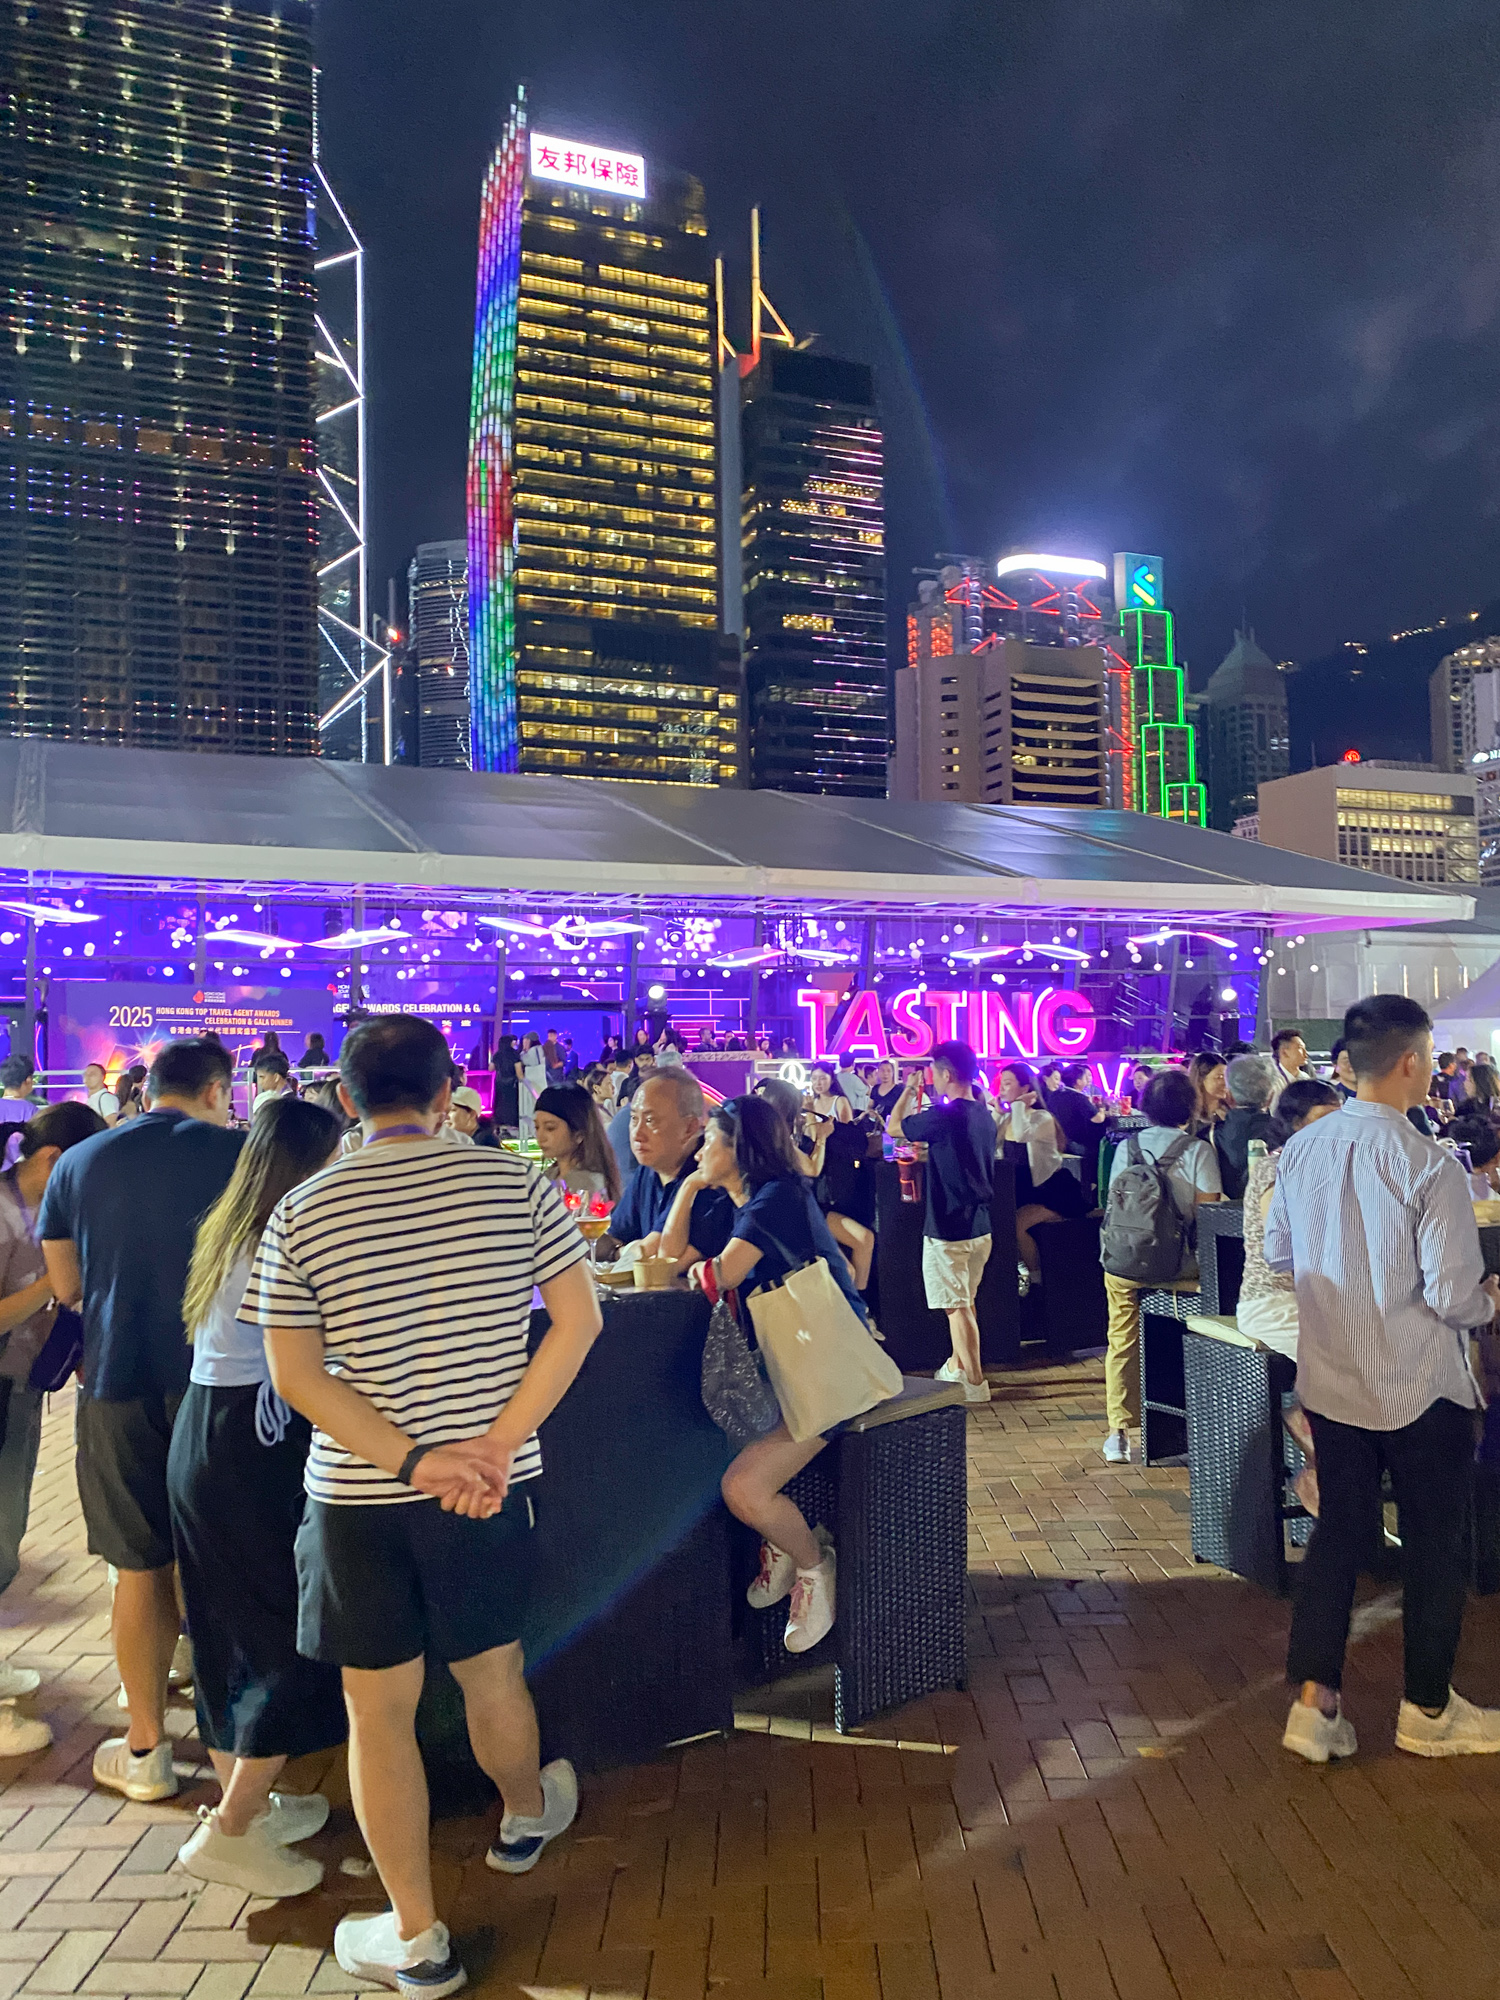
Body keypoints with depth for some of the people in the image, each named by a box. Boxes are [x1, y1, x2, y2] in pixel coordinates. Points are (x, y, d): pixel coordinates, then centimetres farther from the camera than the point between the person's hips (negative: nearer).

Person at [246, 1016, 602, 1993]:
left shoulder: (301, 1212, -6)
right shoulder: (516, 1181, -7)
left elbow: (296, 1376, -9)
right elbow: (579, 1317, -9)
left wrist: (415, 1460, -12)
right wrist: (496, 1445, -11)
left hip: (358, 1496, -1)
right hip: (492, 1484, 1)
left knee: (380, 1706, 15)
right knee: (492, 1672, 24)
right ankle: (526, 1819, 50)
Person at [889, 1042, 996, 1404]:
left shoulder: (942, 1116, -20)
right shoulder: (985, 1116, 5)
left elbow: (894, 1127, -5)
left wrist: (909, 1090, 7)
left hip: (947, 1228, -8)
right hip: (979, 1225, 8)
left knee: (957, 1306, 0)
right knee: (964, 1301, 20)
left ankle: (975, 1381, 3)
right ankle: (957, 1366, 33)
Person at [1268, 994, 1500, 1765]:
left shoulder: (1300, 1150, -4)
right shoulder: (1429, 1166, -21)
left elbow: (1277, 1253, 7)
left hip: (1330, 1381, 5)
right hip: (1418, 1385, -5)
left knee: (1339, 1530, 17)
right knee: (1435, 1544, 15)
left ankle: (1315, 1702, 19)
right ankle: (1428, 1710, 32)